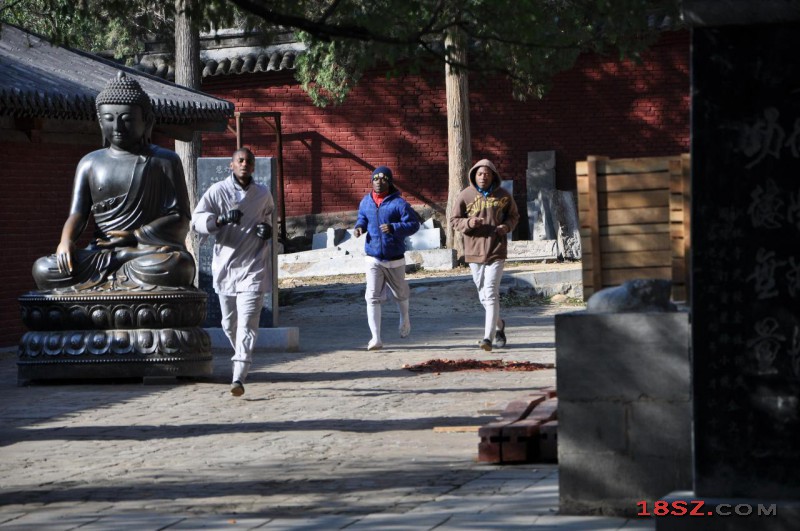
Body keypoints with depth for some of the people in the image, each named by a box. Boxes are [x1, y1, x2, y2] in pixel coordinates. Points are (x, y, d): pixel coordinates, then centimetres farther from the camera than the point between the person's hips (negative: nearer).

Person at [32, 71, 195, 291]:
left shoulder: (166, 161, 6)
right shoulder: (90, 163, 15)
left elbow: (180, 221, -1)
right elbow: (77, 214, 5)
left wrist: (134, 236, -13)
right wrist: (66, 240, -18)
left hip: (153, 246, -3)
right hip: (102, 251, 3)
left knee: (178, 265, -40)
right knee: (43, 269, -24)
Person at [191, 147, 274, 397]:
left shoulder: (263, 194, 5)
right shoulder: (217, 191, -3)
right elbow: (196, 219, -8)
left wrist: (267, 227, 3)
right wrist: (220, 219, -25)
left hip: (252, 266, -1)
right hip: (225, 266, 1)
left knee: (247, 323, -13)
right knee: (229, 323, 13)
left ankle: (239, 377, -21)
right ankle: (241, 356, 41)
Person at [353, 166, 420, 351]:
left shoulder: (398, 203, -11)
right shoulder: (366, 202, 3)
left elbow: (414, 224, -14)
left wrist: (394, 228, -29)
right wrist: (359, 227, -3)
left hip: (395, 259, -2)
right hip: (373, 259, 2)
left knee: (400, 293, 19)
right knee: (373, 297, -9)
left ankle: (404, 319, 51)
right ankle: (376, 338, -10)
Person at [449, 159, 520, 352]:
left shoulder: (503, 195, 1)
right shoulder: (465, 195, -1)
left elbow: (514, 215, 15)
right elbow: (454, 220, 3)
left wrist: (506, 226, -7)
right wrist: (468, 223, -17)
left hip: (496, 251, -2)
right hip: (474, 251, 2)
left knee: (491, 294, -14)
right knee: (484, 296, 12)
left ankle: (488, 337, -17)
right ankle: (499, 325, 38)